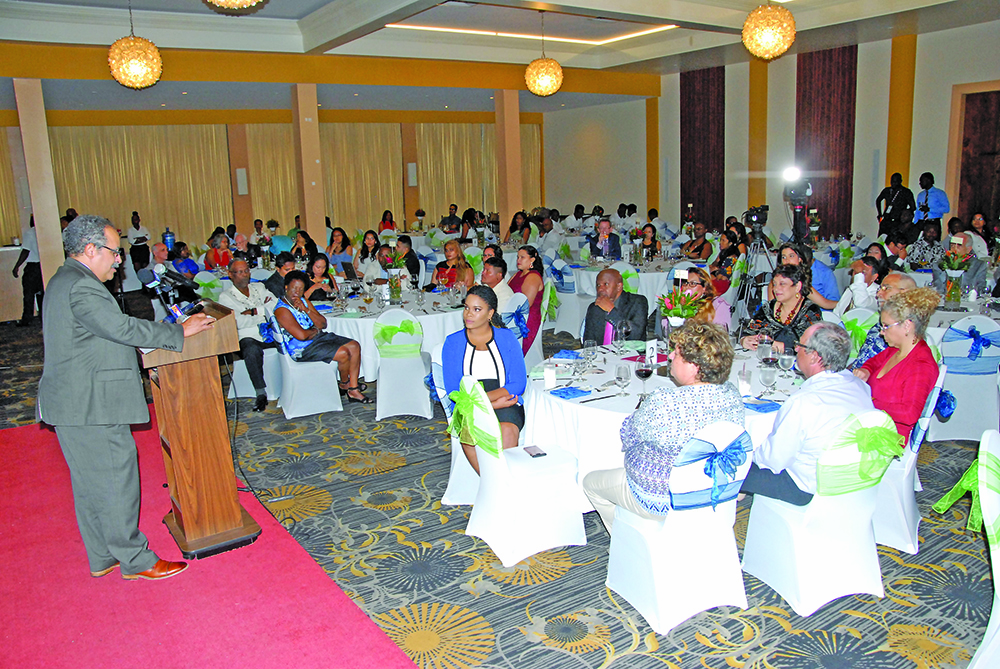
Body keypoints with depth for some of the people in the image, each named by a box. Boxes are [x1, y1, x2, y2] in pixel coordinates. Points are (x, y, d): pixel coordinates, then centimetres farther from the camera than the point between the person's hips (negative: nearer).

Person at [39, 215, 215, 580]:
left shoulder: (64, 280, 15)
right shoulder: (82, 287, -19)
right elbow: (123, 329, -24)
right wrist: (180, 330, -16)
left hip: (75, 404, 11)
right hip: (91, 407, -11)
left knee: (91, 482, 17)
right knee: (116, 481, -1)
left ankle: (102, 557, 29)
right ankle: (135, 561, 11)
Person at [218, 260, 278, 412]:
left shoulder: (259, 287, 23)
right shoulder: (226, 296, 10)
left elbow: (276, 306, 7)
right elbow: (236, 322, -6)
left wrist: (254, 311, -3)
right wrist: (264, 314, 0)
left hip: (271, 333, 4)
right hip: (248, 336, -3)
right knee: (252, 350, -38)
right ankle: (261, 394, -32)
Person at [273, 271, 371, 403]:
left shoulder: (304, 301, 10)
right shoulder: (281, 310, -16)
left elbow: (323, 324, 4)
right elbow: (301, 335, -25)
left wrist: (306, 309, -11)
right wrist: (315, 330, -4)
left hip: (318, 337, 9)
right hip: (303, 349, -9)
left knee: (354, 347, -5)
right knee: (343, 353, -22)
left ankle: (353, 389, -5)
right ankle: (344, 384, 7)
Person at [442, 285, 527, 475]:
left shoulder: (507, 338, 11)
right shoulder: (453, 342, 11)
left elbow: (519, 384, 2)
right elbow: (453, 390, 2)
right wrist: (493, 404, -13)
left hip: (506, 403, 0)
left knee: (507, 432, -34)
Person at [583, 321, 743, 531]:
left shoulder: (664, 402, -33)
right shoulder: (732, 395, -12)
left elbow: (628, 437, -16)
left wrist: (641, 409, 3)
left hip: (660, 500, -8)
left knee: (591, 481, 18)